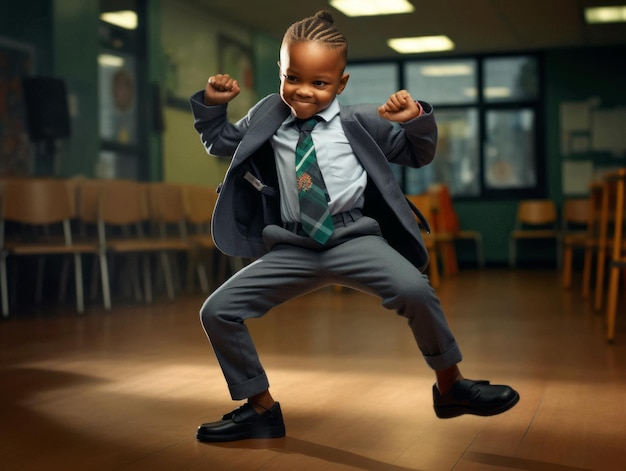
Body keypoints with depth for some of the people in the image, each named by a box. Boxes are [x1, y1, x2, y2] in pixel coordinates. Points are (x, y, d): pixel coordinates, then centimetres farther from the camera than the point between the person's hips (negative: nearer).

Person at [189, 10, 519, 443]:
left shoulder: (360, 123, 0)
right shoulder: (267, 119, 7)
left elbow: (418, 155, 10)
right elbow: (219, 143, 23)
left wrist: (416, 120, -10)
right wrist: (212, 105, 5)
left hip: (355, 239, -3)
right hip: (292, 249, 3)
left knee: (414, 290, -29)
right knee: (217, 311, -7)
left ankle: (451, 386, -3)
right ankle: (260, 408, 11)